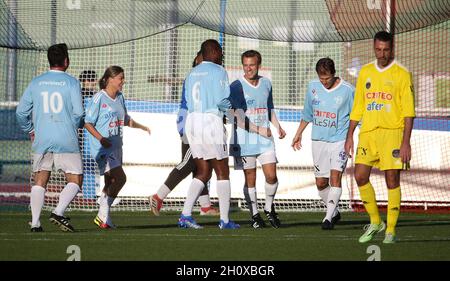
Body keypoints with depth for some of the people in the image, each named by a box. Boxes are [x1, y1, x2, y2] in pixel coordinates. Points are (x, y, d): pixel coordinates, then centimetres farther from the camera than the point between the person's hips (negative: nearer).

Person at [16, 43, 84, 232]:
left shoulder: (36, 83, 6)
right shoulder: (71, 82, -4)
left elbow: (21, 111, 8)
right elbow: (78, 112, -8)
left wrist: (30, 130, 23)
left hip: (41, 140, 4)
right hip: (66, 142, -4)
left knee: (39, 181, 10)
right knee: (75, 180, 5)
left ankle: (35, 222, 1)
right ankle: (58, 212, -13)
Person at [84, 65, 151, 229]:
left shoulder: (120, 98, 13)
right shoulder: (99, 98, -11)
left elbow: (126, 120, 28)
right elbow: (88, 123, -11)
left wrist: (142, 127, 15)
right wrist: (101, 138, -22)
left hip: (116, 147, 8)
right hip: (102, 148, -8)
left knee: (111, 183, 10)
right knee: (120, 178, -19)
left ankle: (103, 218, 19)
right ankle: (103, 215, -13)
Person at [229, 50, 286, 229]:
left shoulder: (266, 84, 10)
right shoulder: (236, 86, -5)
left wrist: (278, 127, 13)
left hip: (265, 138, 3)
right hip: (244, 139, -3)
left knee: (271, 175, -5)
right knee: (250, 179, 0)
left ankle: (269, 208, 17)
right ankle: (254, 214, 13)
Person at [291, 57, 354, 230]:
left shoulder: (347, 90, -9)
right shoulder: (313, 87, 3)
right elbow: (307, 114, 17)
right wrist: (298, 135, 21)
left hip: (340, 140, -4)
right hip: (319, 140, 4)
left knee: (335, 177, -17)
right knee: (321, 182, 6)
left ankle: (328, 217, -17)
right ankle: (334, 212, 26)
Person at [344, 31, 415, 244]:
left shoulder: (401, 74, -2)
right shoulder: (365, 72, 12)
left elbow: (408, 112, -5)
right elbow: (357, 107, 18)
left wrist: (406, 142, -12)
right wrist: (350, 136, 12)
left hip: (392, 132, -4)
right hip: (368, 131, 4)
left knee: (392, 180, -4)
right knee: (360, 176, -3)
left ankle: (390, 230, 3)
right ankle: (375, 222, 13)